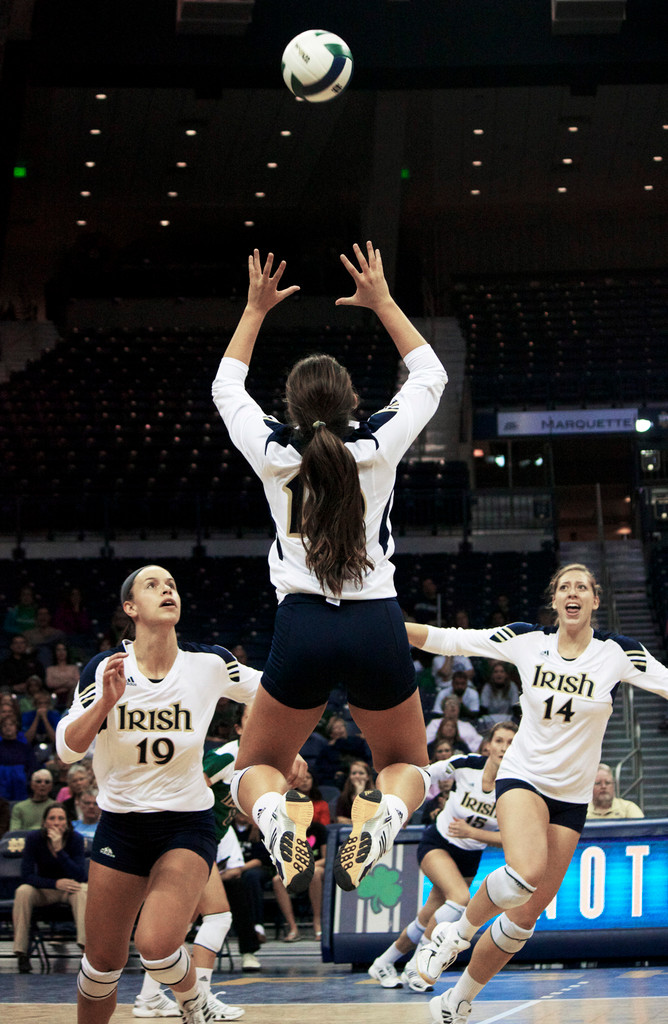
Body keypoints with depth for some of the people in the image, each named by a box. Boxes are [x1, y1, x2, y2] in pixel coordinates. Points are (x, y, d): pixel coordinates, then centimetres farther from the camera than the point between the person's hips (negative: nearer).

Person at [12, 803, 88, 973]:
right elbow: (27, 875, -19)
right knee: (23, 891, -31)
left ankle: (86, 945, -42)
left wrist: (59, 850, -34)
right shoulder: (34, 838, -15)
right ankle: (21, 954, -29)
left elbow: (79, 876, -23)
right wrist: (56, 883, -33)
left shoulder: (75, 839, -16)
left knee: (83, 890, -33)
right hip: (43, 891, 0)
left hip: (69, 889, 0)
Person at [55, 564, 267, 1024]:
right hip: (120, 825, 2)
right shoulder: (105, 667, -5)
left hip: (187, 822, -1)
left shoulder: (209, 663, -5)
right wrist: (106, 701, -24)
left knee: (157, 944, -23)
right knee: (103, 962, 4)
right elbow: (68, 748, -10)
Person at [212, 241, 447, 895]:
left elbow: (227, 387, 23)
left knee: (256, 770, 19)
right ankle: (378, 818, -17)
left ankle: (278, 819, -20)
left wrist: (256, 309, 28)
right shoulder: (380, 446, 0)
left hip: (302, 626, 0)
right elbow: (430, 376, 19)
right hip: (377, 625, 0)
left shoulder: (272, 454, 1)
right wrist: (382, 302, 23)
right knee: (407, 767, 22)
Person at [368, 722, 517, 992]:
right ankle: (416, 966, -18)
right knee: (461, 897, -30)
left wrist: (471, 832, -24)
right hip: (437, 844, -3)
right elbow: (423, 775, -4)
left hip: (470, 857, 3)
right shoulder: (466, 764, -21)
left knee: (427, 922, 7)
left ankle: (383, 964, 32)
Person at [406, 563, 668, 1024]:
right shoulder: (526, 640, -5)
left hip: (572, 796, 2)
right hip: (523, 776, -2)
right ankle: (457, 931, -6)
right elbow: (448, 639, -3)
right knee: (526, 873, -33)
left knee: (525, 917, 4)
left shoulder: (617, 652, -6)